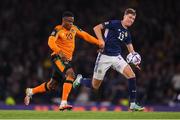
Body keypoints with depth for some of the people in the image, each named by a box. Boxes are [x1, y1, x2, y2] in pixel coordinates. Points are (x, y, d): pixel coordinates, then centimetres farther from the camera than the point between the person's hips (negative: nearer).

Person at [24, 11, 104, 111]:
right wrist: (60, 52, -40)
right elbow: (51, 42, -25)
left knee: (52, 85, 16)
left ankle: (30, 91, 38)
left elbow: (85, 36, 18)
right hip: (58, 58, -8)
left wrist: (98, 42, 8)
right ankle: (63, 103, -34)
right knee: (70, 74, -30)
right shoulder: (58, 30, -11)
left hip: (67, 59, 8)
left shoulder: (74, 29, 11)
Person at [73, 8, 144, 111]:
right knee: (95, 86, 2)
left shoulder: (127, 33, 11)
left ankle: (133, 104, -10)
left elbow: (131, 50, 14)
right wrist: (102, 42, -19)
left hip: (117, 57, 5)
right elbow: (97, 28, -10)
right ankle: (80, 80, 35)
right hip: (104, 56, -5)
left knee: (132, 76, -16)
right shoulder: (114, 24, -8)